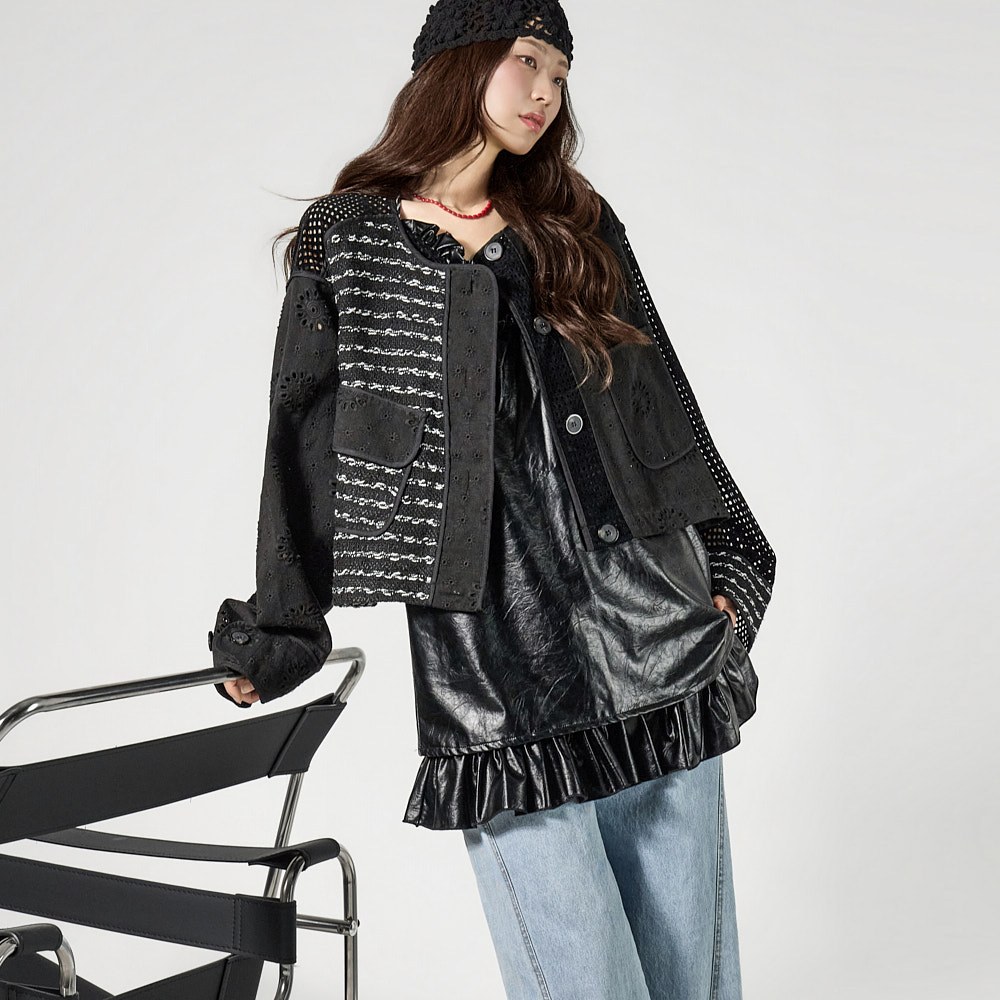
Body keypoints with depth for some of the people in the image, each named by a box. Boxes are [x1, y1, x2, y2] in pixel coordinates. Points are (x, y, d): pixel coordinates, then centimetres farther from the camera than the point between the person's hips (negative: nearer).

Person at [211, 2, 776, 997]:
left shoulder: (578, 229, 14)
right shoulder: (348, 244, 5)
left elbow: (663, 404, 17)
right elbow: (303, 445, 7)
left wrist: (726, 569, 14)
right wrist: (275, 639, 8)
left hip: (657, 633, 4)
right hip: (494, 687, -3)